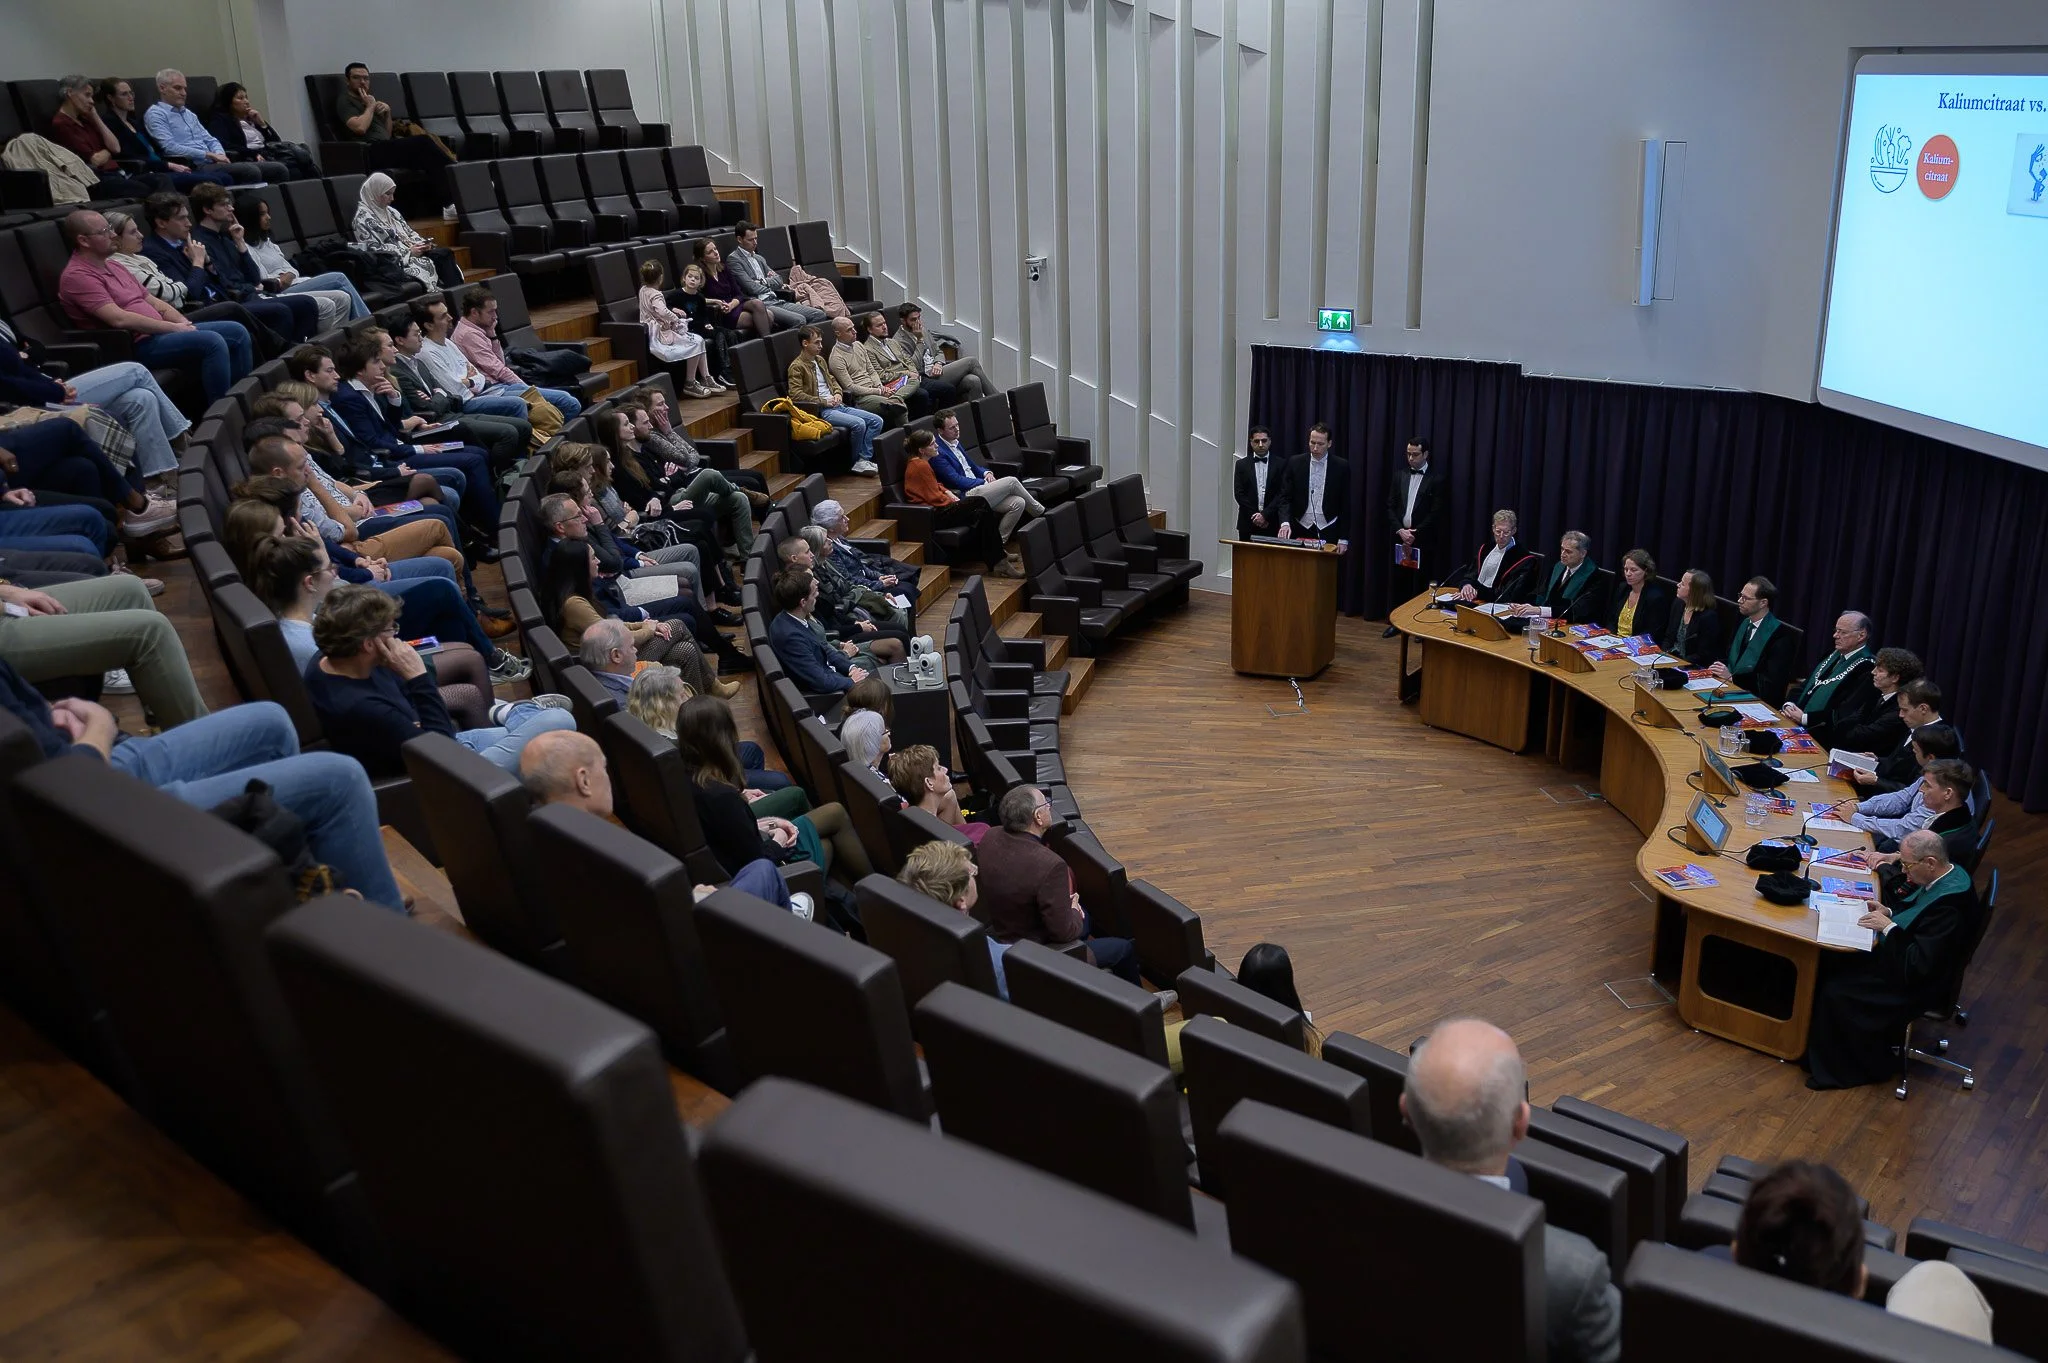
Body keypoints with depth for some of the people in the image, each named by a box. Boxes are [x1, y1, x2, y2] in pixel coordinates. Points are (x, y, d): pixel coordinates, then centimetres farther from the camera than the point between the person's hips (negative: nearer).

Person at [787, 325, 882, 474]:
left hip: (837, 405, 9)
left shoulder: (820, 360, 19)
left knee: (877, 421, -5)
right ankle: (856, 461, -8)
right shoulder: (797, 366, -7)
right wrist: (824, 402, -15)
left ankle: (864, 459, -11)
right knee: (859, 424, -29)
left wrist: (838, 393, 9)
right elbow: (795, 394, -15)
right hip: (821, 411, -9)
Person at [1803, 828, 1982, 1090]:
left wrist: (1888, 927, -25)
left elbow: (1917, 967, -31)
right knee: (1830, 963, 6)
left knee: (1836, 992, -13)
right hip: (1900, 959, 10)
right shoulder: (1947, 876, -3)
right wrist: (1889, 912, 1)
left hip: (1914, 986, -10)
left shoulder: (1950, 906, -33)